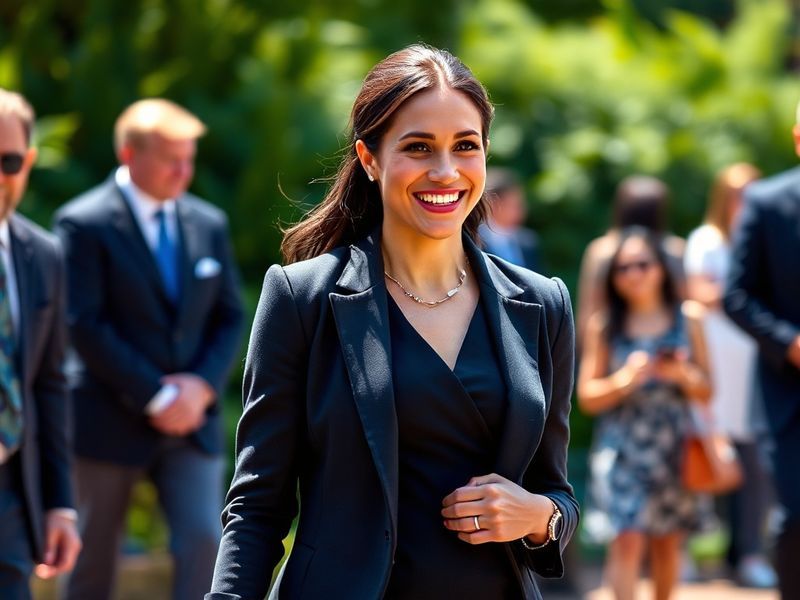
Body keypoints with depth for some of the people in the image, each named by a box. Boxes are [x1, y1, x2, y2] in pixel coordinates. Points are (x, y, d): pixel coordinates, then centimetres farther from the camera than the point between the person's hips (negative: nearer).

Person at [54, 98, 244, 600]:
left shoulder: (209, 224, 9)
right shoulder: (84, 224, -8)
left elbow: (230, 317, 12)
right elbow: (85, 326, -13)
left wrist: (203, 386, -7)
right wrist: (155, 397, -16)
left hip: (192, 421, 4)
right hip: (113, 422, -4)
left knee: (204, 539, -11)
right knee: (95, 560, 6)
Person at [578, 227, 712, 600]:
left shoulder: (687, 319, 5)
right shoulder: (603, 327, 0)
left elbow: (706, 390, 9)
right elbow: (587, 397, 1)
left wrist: (682, 374, -11)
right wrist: (624, 379, -16)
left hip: (674, 446, 2)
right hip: (622, 447, -2)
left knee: (668, 541, 8)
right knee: (627, 540, -12)